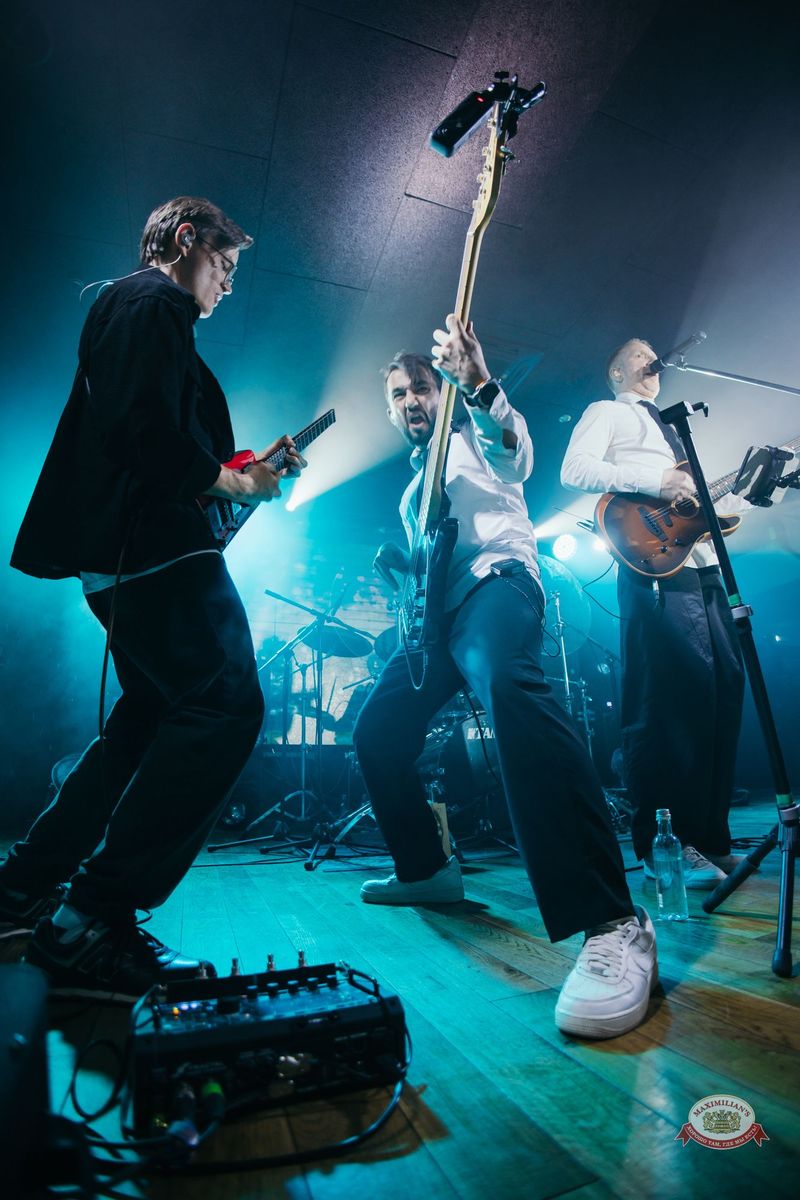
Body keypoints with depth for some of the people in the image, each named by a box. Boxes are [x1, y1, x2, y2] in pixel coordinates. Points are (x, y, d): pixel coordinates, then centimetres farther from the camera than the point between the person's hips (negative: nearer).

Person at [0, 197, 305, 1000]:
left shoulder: (127, 307, 30)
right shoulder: (152, 303, -2)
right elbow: (145, 430, -20)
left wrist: (246, 466, 16)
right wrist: (228, 482, -7)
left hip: (121, 551, 11)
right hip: (151, 544, -11)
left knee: (153, 714, 15)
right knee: (226, 705, -16)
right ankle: (92, 921, -11)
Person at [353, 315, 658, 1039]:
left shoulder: (471, 437, 14)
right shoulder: (414, 484, 34)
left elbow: (515, 451, -11)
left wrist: (480, 385, -29)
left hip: (493, 582, -8)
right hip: (439, 609, 8)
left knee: (509, 686, -39)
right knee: (376, 733, 4)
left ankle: (615, 923, -43)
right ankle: (427, 870, 21)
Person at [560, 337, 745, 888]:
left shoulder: (670, 424, 35)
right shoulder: (607, 412, 10)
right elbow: (575, 470, -9)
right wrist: (655, 480, -17)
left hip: (702, 563, 9)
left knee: (723, 689, 4)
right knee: (668, 698, -13)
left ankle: (711, 838, 12)